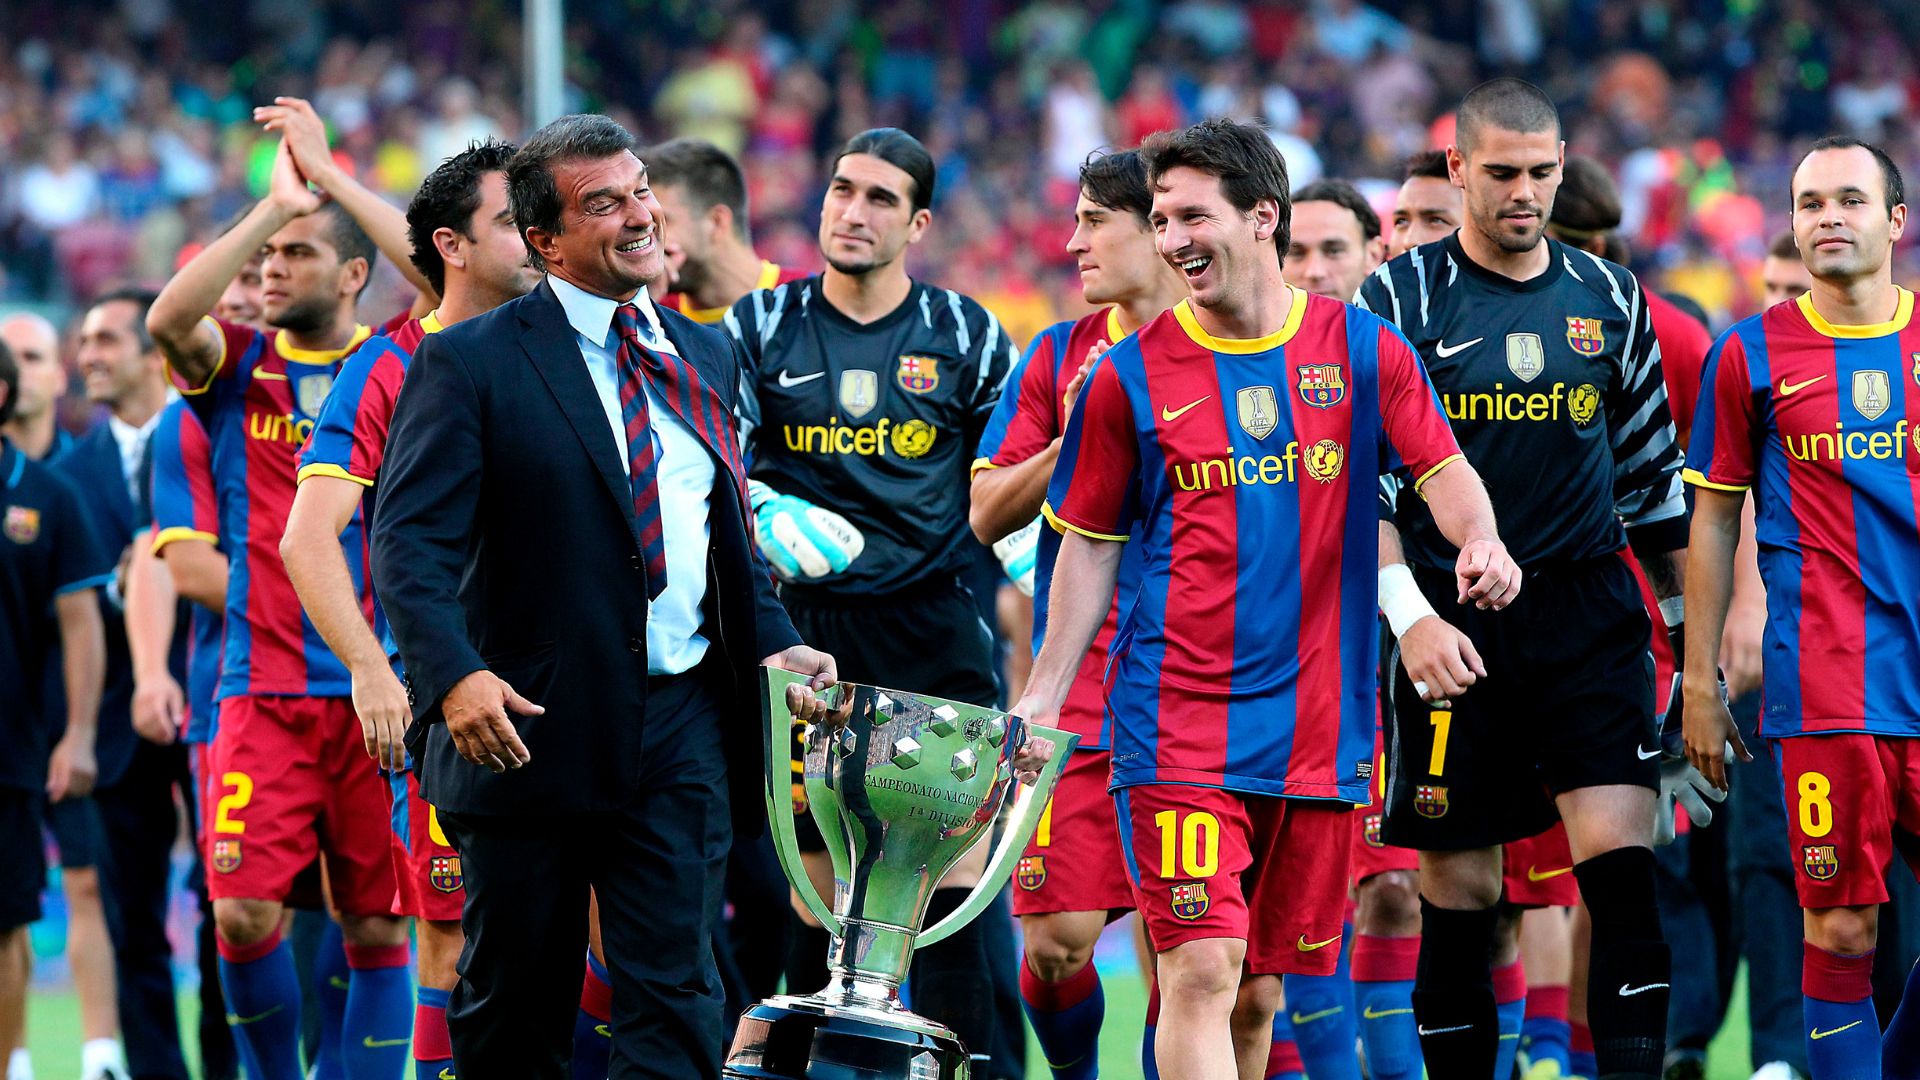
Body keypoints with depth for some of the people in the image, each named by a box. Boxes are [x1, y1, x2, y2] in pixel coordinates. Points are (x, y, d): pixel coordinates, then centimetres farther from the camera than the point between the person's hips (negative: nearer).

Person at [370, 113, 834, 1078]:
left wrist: (774, 641, 3)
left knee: (675, 997, -5)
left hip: (682, 725, 4)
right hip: (532, 729, -3)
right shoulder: (470, 364, -4)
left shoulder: (705, 357, 14)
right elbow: (412, 542, -13)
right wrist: (453, 675, -28)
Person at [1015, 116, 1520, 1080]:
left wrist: (1479, 538, -22)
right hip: (1176, 723, -2)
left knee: (1258, 991, 9)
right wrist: (1041, 698, 4)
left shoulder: (1361, 350, 4)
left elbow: (1442, 469, 1)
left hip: (1318, 724, 2)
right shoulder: (1130, 376, 2)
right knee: (1201, 972, -15)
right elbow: (1091, 547, 9)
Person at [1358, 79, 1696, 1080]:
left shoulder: (1608, 298, 9)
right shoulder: (1399, 300, -2)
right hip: (1453, 625, -2)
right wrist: (1408, 615, -15)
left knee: (1622, 863, -11)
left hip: (1589, 616, 2)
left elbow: (1652, 469, 18)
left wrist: (1687, 616, 18)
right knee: (1457, 887, 2)